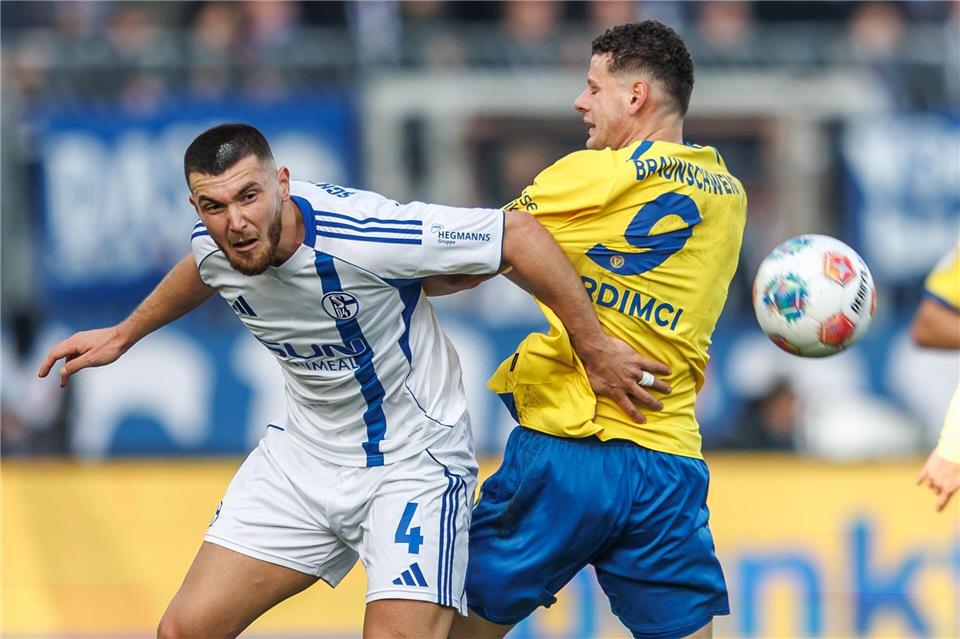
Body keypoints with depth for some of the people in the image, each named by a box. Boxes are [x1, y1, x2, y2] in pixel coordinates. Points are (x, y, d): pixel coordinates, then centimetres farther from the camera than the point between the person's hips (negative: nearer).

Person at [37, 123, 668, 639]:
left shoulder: (360, 233, -30)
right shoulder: (216, 244, -9)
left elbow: (519, 232, -24)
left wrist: (594, 346, -18)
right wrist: (123, 335, 33)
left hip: (415, 461, -6)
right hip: (305, 452, 6)